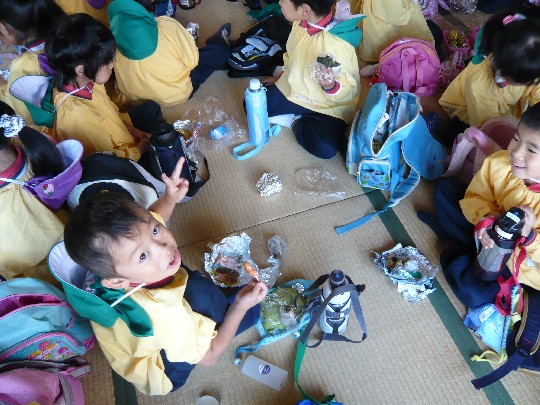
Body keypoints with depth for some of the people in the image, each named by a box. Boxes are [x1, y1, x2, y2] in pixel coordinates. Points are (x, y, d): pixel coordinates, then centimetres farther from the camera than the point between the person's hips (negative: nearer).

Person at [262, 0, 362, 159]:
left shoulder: (337, 45, -30)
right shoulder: (300, 23, -8)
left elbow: (349, 91, -23)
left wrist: (330, 86, -42)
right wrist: (281, 77, 18)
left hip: (325, 106, -6)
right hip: (291, 90, 6)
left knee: (326, 148, -29)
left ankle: (295, 122, -2)